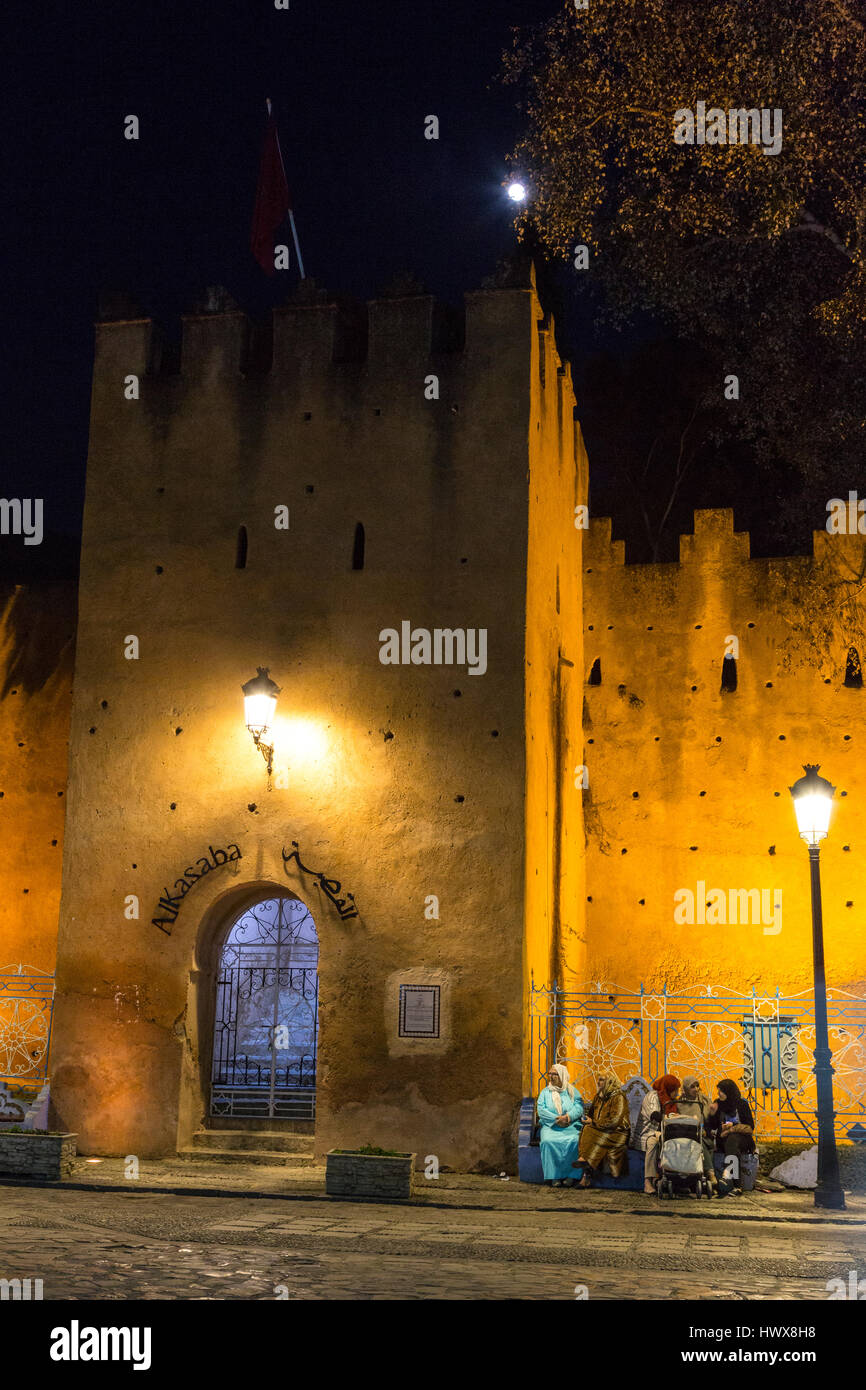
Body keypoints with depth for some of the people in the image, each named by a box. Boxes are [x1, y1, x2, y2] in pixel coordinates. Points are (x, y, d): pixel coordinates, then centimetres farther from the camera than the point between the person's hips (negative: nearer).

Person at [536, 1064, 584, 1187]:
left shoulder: (572, 1091, 13)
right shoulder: (545, 1092, 15)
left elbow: (579, 1107, 0)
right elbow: (541, 1110, 2)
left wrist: (568, 1117, -19)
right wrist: (556, 1119, -14)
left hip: (571, 1126, 0)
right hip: (550, 1126, 0)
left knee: (573, 1141, -32)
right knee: (548, 1141, -32)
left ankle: (570, 1175, -25)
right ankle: (554, 1176, -28)